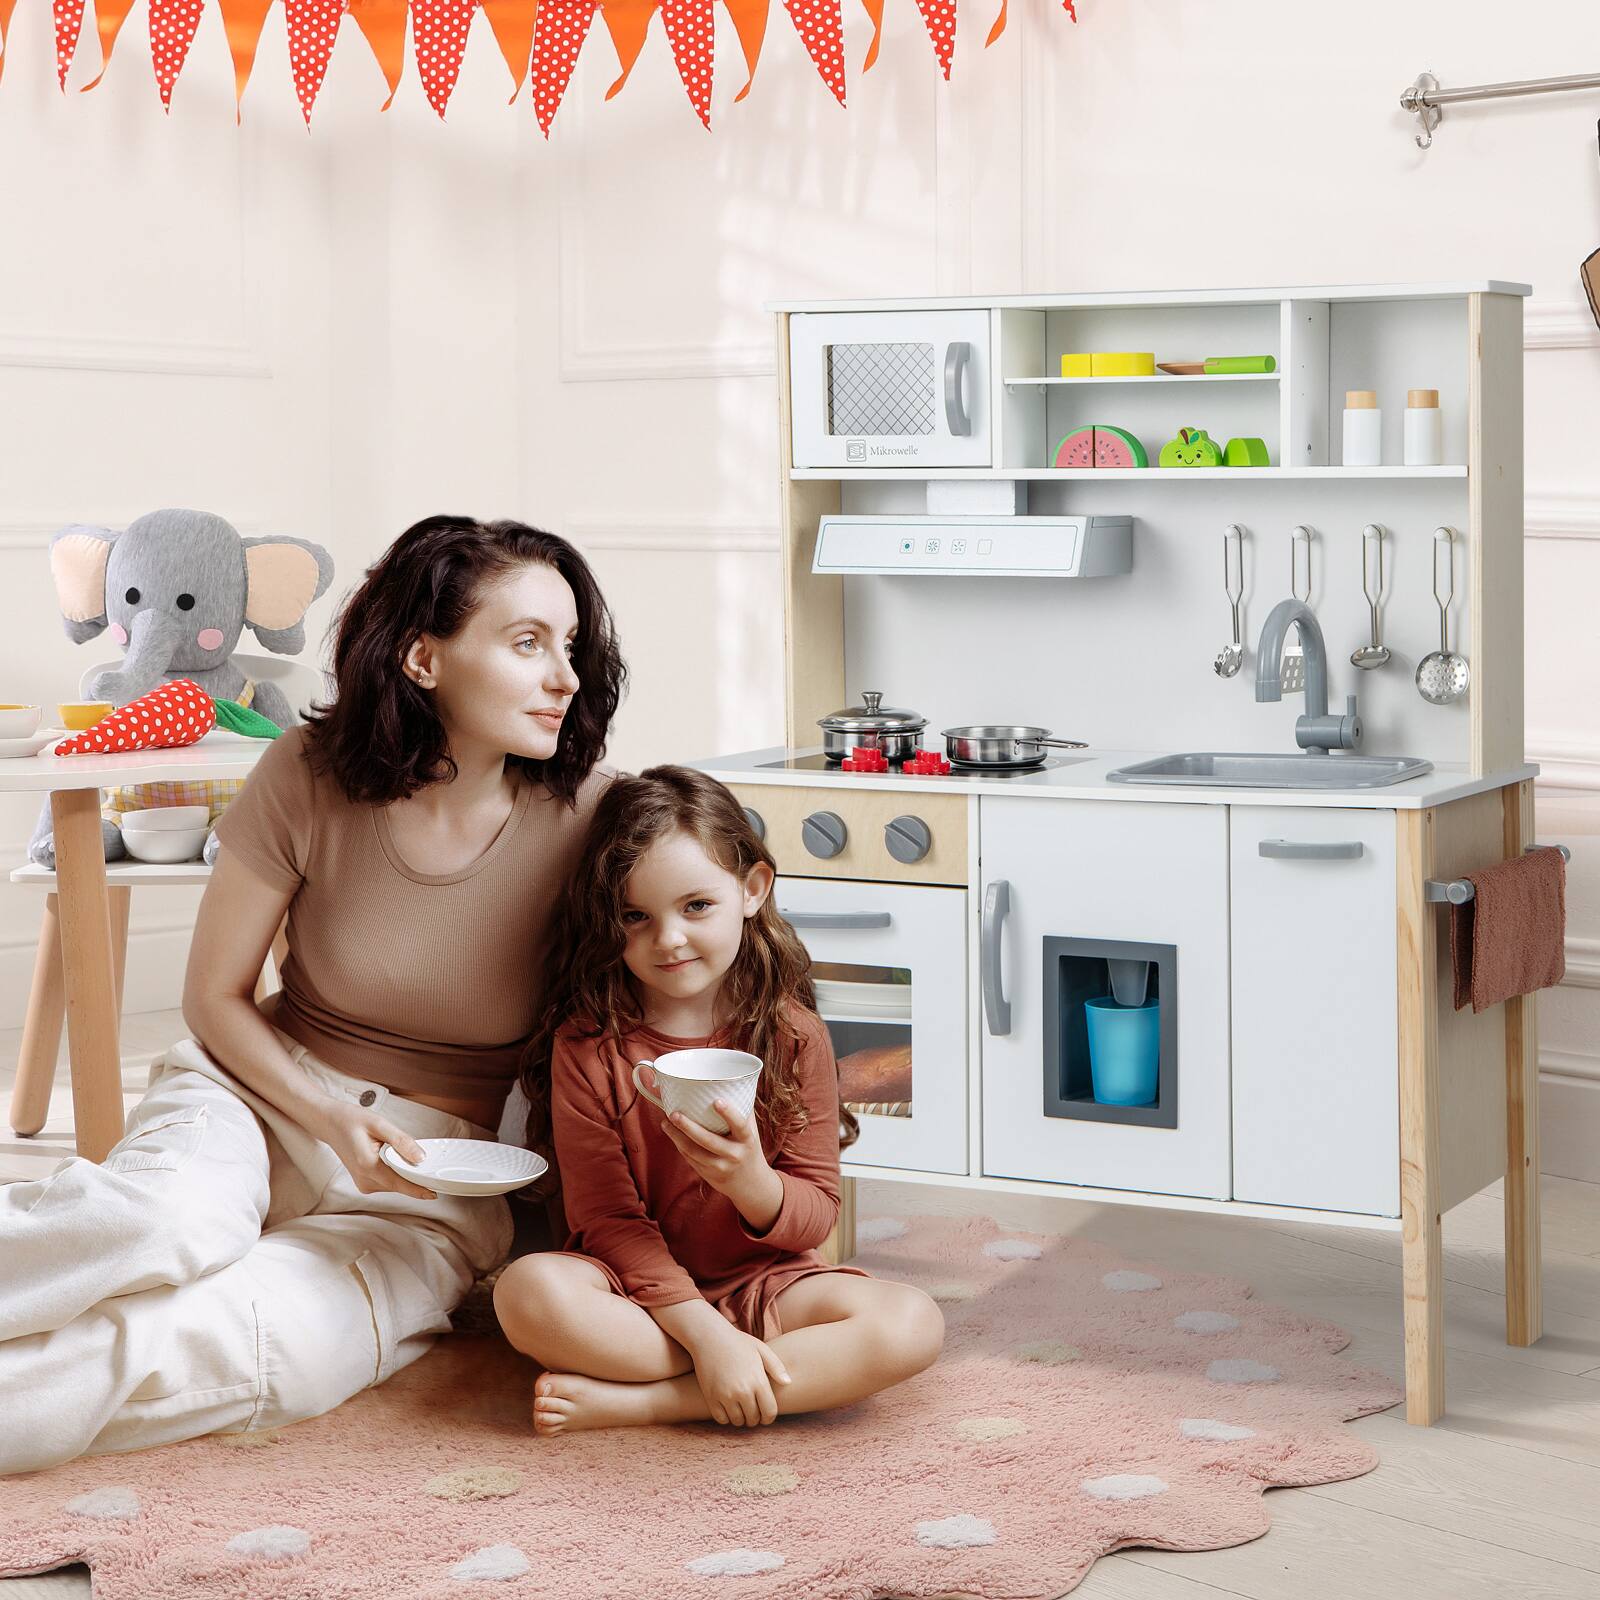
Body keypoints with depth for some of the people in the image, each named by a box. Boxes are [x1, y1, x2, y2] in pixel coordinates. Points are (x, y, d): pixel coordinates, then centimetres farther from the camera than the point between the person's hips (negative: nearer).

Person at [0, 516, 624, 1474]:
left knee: (264, 1344, -33)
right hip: (263, 1089, 0)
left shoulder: (586, 812, -12)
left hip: (437, 1168, 0)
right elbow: (216, 996, 0)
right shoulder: (311, 775, -11)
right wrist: (328, 1119, -16)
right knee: (172, 1219, -38)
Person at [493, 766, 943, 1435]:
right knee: (529, 1291, -33)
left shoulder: (791, 1035, -4)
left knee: (910, 1324, -26)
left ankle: (635, 1400, -24)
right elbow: (607, 1217, -12)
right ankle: (797, 1376, -22)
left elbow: (816, 1216, -3)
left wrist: (751, 1183, -27)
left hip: (763, 1280, 2)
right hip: (636, 1290, -2)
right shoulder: (588, 1043, -8)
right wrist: (708, 1335, -24)